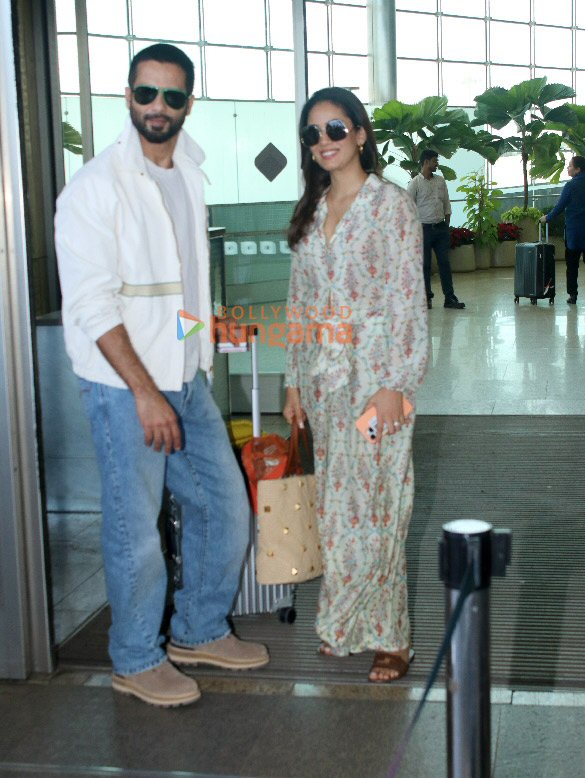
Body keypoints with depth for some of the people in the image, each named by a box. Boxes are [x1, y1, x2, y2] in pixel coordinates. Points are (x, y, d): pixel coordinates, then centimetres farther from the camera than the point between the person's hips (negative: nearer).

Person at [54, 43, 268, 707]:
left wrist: (201, 363, 17)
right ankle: (137, 660, 20)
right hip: (124, 386, -7)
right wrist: (146, 393, -20)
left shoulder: (189, 175, 11)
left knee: (224, 505, 13)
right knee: (135, 530, 1)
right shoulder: (97, 186, -12)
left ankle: (201, 632, 31)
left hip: (188, 379, 8)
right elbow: (93, 303, -18)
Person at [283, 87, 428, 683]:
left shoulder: (390, 204, -6)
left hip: (373, 374, -6)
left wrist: (394, 384, -16)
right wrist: (294, 380, 11)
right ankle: (346, 623, 22)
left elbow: (407, 299, -10)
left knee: (371, 504, -4)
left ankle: (387, 636, 9)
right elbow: (300, 301, 15)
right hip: (322, 376, 6)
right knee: (335, 503, 9)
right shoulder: (310, 211, 13)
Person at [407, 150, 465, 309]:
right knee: (424, 264, 2)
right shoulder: (415, 183, -6)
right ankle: (426, 297, 12)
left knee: (445, 262, 3)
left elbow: (446, 203, 15)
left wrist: (447, 223, 9)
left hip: (441, 228, 4)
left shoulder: (440, 181, 10)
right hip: (424, 229, -4)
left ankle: (450, 298, 4)